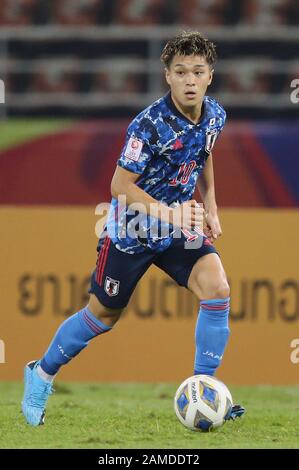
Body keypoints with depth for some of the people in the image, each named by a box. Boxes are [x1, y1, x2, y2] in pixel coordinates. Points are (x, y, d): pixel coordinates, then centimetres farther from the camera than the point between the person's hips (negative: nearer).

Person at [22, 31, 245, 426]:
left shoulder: (215, 116, -7)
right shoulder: (151, 124, -28)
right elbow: (121, 186, -24)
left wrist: (210, 207, 11)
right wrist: (170, 214, -33)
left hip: (180, 223, 5)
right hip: (132, 229, -5)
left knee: (217, 289, -17)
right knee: (103, 315, 9)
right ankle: (42, 374, 33)